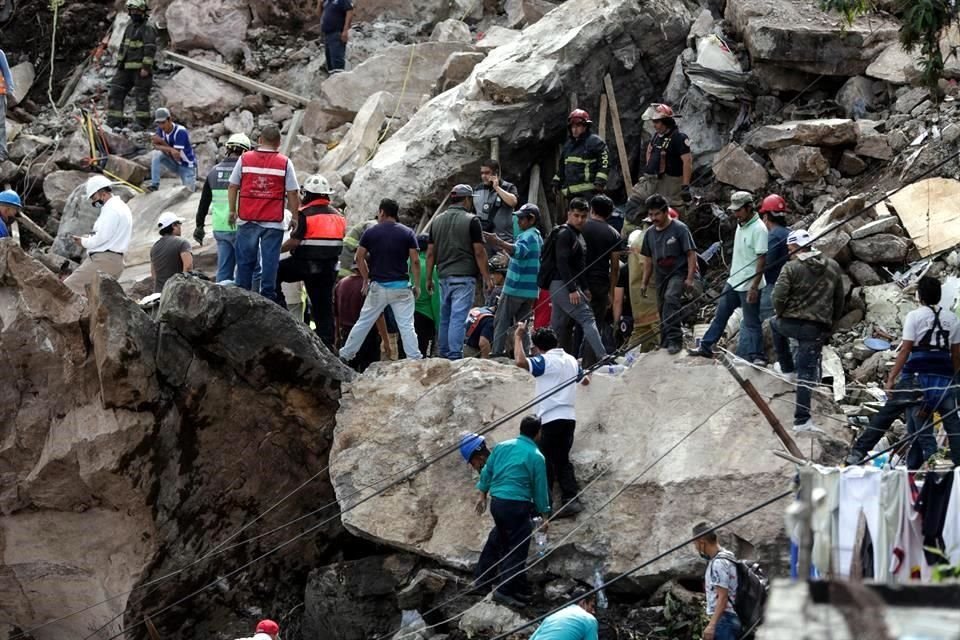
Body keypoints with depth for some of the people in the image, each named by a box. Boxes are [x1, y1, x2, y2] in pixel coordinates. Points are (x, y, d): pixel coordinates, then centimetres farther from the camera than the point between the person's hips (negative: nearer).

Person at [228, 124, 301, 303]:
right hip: (273, 221, -2)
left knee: (245, 260, 10)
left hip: (247, 220, 2)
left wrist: (232, 211, 16)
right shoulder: (284, 163, -2)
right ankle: (267, 298, 1)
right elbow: (293, 193, -1)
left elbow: (233, 186, 6)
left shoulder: (245, 159, 2)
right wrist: (295, 217, 9)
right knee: (270, 261, 2)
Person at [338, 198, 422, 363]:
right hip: (401, 286, -1)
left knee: (363, 323, 10)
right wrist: (417, 285, 2)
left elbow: (359, 258, 2)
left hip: (378, 286, 1)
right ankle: (415, 360, -8)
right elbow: (415, 261, -5)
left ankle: (345, 355, 16)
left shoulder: (371, 232, 1)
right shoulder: (407, 233, 0)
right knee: (406, 326, -2)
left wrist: (367, 279, 13)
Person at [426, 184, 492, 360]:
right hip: (464, 277, -5)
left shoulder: (437, 221, 9)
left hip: (444, 277, 5)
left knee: (445, 318, 13)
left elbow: (430, 253, 10)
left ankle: (444, 355, 18)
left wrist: (429, 278, 15)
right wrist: (486, 278, -4)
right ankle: (455, 356, -13)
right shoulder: (471, 221, -7)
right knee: (458, 318, -9)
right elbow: (479, 252, -9)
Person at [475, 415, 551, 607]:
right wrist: (544, 515, 6)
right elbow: (540, 488, -4)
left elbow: (487, 472, 14)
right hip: (517, 505, -7)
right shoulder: (536, 457, -9)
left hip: (496, 502, 7)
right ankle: (505, 590, -5)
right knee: (518, 549, 0)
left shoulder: (502, 446, 7)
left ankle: (483, 578, 36)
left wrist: (482, 495, 27)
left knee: (498, 539, 26)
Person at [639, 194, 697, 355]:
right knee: (662, 309, 11)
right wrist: (644, 282, 16)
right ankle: (665, 344, 23)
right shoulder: (650, 233, 10)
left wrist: (690, 278, -17)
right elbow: (648, 259, 19)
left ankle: (674, 340, -34)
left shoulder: (680, 229, -9)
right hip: (661, 276, 7)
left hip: (679, 273, -7)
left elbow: (691, 254, -10)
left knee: (671, 298, -30)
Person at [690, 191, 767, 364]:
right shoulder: (741, 225, 9)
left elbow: (762, 259, -21)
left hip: (749, 285, -9)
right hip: (733, 282, 9)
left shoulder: (758, 229, -19)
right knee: (720, 315, 16)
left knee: (751, 322, -2)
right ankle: (706, 347, 26)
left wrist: (754, 286, -24)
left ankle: (757, 356, 7)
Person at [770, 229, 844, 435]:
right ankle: (802, 420, -4)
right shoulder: (833, 267, 6)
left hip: (791, 323, -2)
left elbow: (779, 297, -14)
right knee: (806, 374, 3)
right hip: (817, 329, 2)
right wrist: (831, 323, 23)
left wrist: (782, 314, 6)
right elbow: (839, 300, 12)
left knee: (775, 325, 35)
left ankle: (787, 367, 39)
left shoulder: (791, 268, -9)